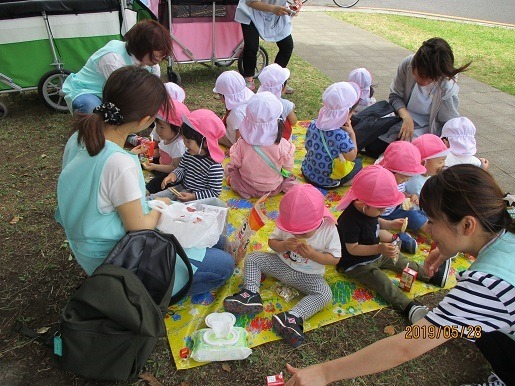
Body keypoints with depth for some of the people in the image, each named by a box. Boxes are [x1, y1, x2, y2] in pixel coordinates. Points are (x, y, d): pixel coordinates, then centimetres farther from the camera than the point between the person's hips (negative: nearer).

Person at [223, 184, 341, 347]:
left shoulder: (329, 230, -22)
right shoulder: (286, 225, -16)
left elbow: (335, 259, -16)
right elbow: (271, 241, -6)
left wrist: (313, 254, -31)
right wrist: (283, 245, -28)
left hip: (308, 275, -2)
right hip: (282, 264, 3)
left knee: (325, 294, -28)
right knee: (253, 258, -8)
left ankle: (293, 316, -37)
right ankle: (251, 294, -17)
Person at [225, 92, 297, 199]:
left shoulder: (242, 144, -28)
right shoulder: (282, 145, -30)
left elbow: (236, 164, -12)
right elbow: (288, 167, -14)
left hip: (247, 188, 0)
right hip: (274, 188, 0)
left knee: (229, 167, 22)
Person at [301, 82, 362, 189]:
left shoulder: (313, 125, -15)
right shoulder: (341, 136, -32)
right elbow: (352, 157, -14)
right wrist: (352, 133, -8)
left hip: (307, 172, 6)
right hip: (327, 182, -5)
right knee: (358, 162, 19)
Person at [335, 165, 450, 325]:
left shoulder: (368, 209, -7)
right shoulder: (350, 220, -35)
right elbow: (352, 249, -31)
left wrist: (390, 224, -5)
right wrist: (379, 248, -37)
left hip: (376, 253, 9)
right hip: (356, 264, -9)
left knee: (399, 260, 13)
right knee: (382, 282, -24)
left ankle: (433, 276, 24)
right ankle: (409, 307, -36)